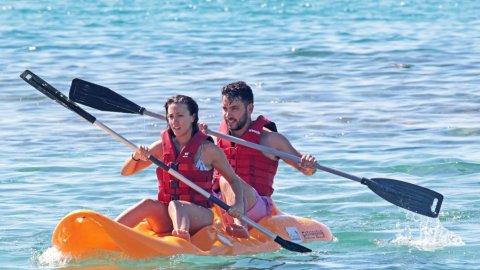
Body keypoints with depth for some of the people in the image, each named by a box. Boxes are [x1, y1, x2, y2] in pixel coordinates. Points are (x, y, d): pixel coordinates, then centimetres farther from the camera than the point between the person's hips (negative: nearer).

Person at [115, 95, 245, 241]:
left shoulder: (208, 149, 1)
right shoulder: (162, 146, 10)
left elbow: (234, 180, 10)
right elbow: (126, 172, 14)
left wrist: (238, 204, -9)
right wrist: (136, 156, -8)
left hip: (200, 216, -3)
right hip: (165, 219, 3)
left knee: (175, 206, -36)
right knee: (148, 204, -29)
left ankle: (182, 231, -71)